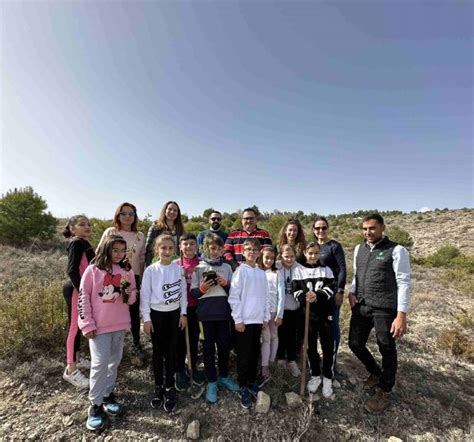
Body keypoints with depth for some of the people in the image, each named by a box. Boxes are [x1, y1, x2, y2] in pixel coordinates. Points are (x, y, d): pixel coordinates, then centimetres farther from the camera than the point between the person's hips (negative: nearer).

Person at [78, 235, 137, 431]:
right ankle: (95, 405, 15)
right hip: (98, 325, -4)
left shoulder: (127, 271, 1)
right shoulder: (93, 270, -7)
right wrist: (87, 324, -9)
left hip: (120, 324, 4)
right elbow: (83, 297, -5)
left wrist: (129, 292, -17)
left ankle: (108, 395, 34)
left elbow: (132, 299, 7)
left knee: (114, 362, 15)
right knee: (100, 363, -3)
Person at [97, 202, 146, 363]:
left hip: (133, 277, 3)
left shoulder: (140, 236, 7)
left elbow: (142, 258, 10)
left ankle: (136, 344, 28)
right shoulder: (110, 232, -1)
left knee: (134, 311, 10)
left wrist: (141, 278, 9)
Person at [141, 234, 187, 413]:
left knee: (171, 352, 9)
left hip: (174, 314, 1)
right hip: (156, 314, -1)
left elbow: (183, 291, 3)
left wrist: (183, 313, 1)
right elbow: (145, 295, -5)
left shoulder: (178, 269, -3)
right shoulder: (150, 270, -8)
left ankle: (170, 388, 24)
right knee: (158, 352, 12)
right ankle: (158, 387, 29)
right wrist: (146, 318, -6)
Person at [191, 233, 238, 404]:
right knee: (209, 346, 7)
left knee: (224, 344, 12)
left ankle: (223, 376, 33)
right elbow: (193, 292, -1)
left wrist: (226, 284, -11)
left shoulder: (227, 267, 7)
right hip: (207, 312, -2)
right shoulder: (199, 267, -1)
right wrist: (202, 288, -20)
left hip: (223, 311, 3)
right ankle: (211, 382, 23)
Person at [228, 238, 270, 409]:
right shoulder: (240, 271, -9)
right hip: (244, 320, -5)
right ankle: (243, 388, 19)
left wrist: (266, 316, 10)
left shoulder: (261, 273, 8)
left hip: (258, 319, 5)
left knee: (255, 353, 15)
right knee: (244, 355, 4)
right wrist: (238, 319, -13)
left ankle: (252, 382, 32)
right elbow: (233, 297, -11)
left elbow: (265, 297, 13)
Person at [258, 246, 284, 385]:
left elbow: (281, 295, -4)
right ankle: (265, 371, 7)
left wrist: (279, 315, -8)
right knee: (266, 338, 0)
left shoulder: (277, 274, -1)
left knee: (273, 337, 11)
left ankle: (270, 365, 24)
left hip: (274, 310, 0)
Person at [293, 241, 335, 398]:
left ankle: (327, 378, 22)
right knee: (311, 346, 10)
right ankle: (315, 375, 29)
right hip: (307, 313, 0)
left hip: (325, 312, 0)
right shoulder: (299, 270, 1)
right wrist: (305, 297, -24)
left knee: (328, 345, 4)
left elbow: (330, 289, -4)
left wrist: (317, 296, -22)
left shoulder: (326, 270, 4)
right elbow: (296, 291, -3)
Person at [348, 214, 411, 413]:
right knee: (355, 343, 12)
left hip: (385, 308, -5)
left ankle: (384, 391, 32)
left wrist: (401, 314, -16)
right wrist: (352, 292, 2)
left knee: (387, 349, 10)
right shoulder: (358, 249, 9)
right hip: (362, 306, 6)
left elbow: (403, 283, -11)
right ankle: (375, 373, 42)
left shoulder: (397, 250, -9)